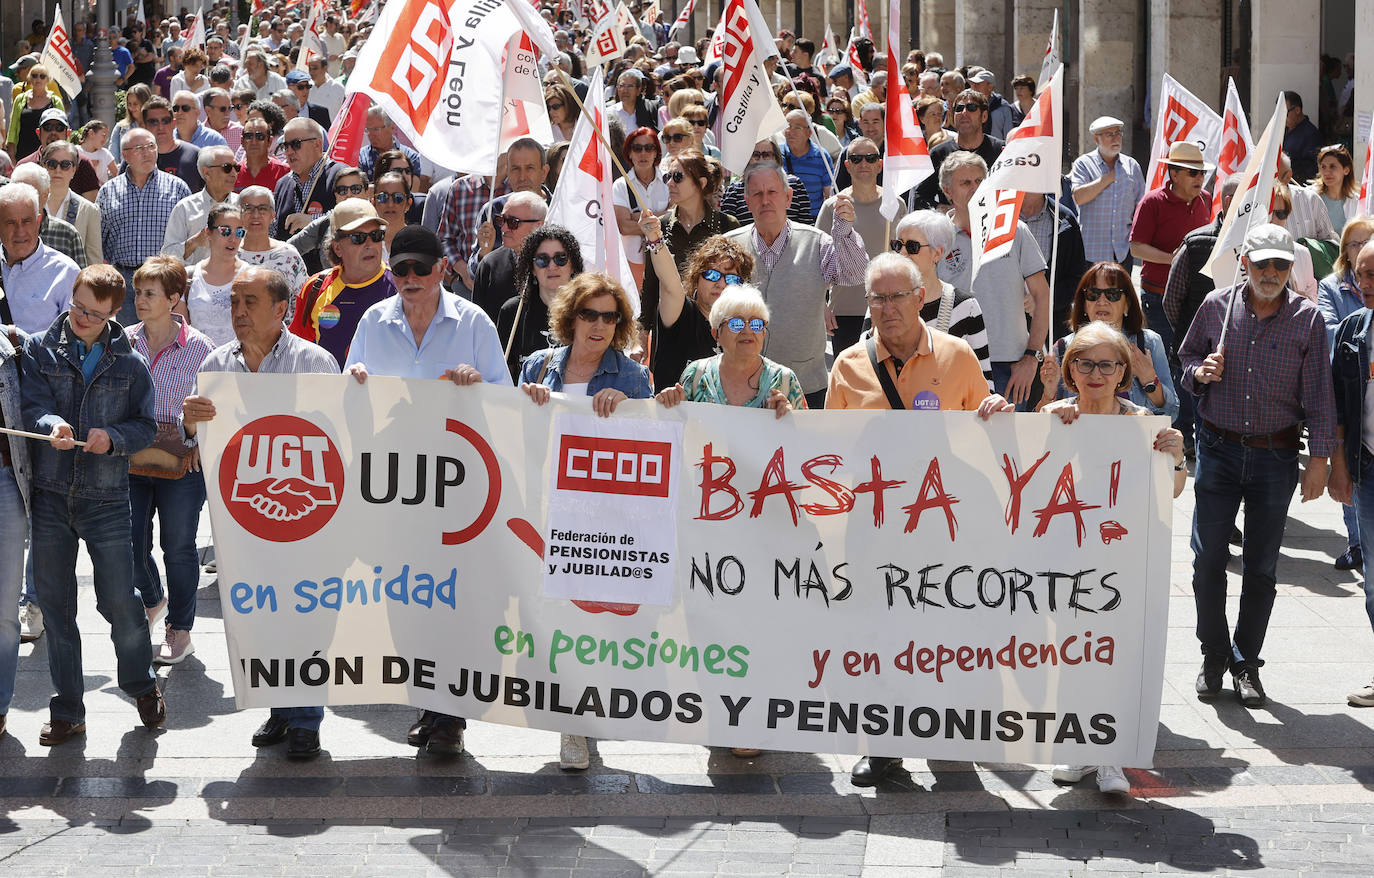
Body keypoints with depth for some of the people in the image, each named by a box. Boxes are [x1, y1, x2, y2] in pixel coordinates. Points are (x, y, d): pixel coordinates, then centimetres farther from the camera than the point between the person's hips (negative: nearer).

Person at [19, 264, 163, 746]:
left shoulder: (129, 363, 4)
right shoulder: (40, 350, 4)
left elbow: (146, 426, 5)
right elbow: (32, 404, -7)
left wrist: (112, 437, -15)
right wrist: (51, 424, -29)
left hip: (107, 500, -1)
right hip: (50, 496, 1)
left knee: (119, 601, -1)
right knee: (54, 604, 6)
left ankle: (142, 686, 25)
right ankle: (67, 710, 17)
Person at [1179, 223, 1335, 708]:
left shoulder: (1307, 319, -3)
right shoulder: (1216, 306, 0)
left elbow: (1319, 395, -1)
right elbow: (1186, 357, 15)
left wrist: (1319, 458, -5)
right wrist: (1201, 371, -8)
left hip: (1276, 455, -1)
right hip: (1218, 449, 1)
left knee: (1261, 565, 5)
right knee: (1208, 558, 0)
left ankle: (1246, 663, 19)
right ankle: (1214, 655, 16)